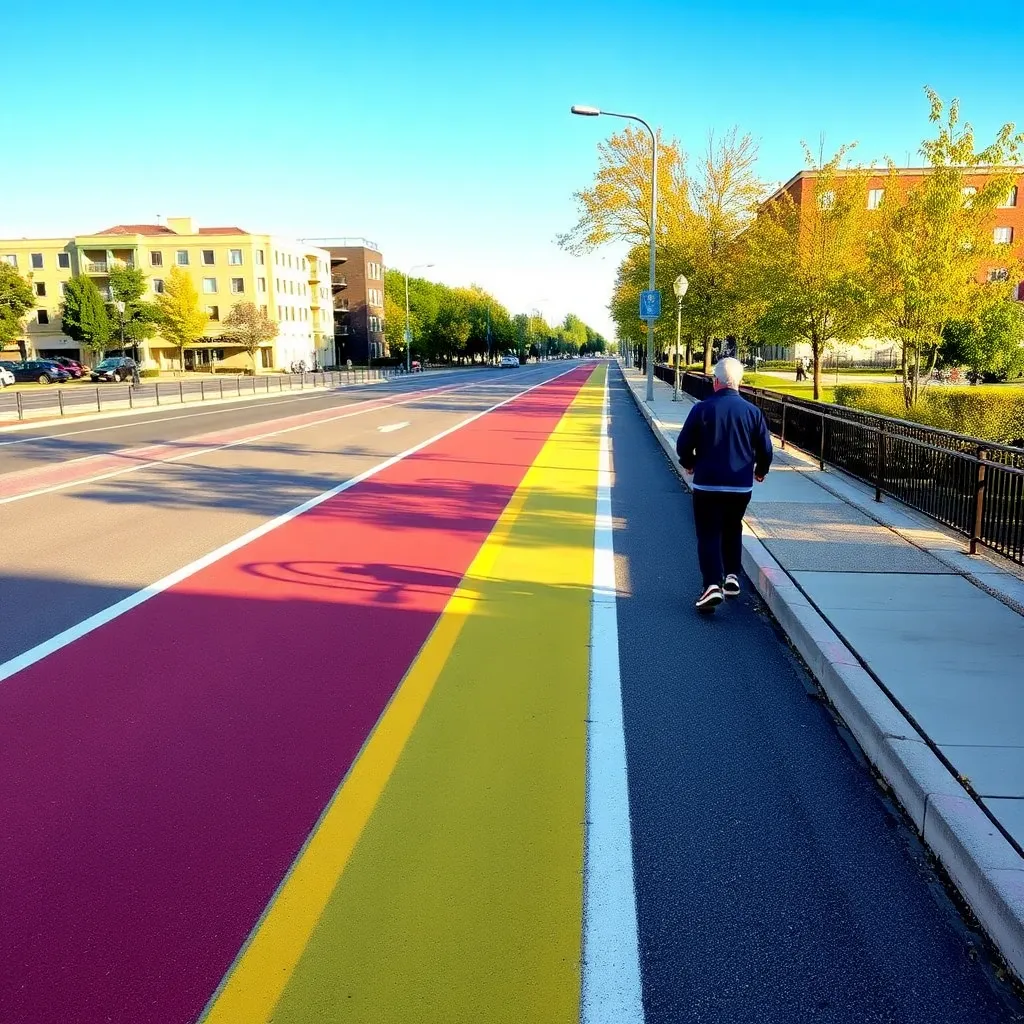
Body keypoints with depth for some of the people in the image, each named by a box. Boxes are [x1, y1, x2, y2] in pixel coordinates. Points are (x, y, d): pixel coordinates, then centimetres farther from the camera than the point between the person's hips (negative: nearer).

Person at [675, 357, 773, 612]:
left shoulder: (702, 409, -9)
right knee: (733, 530, 23)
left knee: (708, 535, 1)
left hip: (707, 485, -3)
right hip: (741, 486, 3)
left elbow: (683, 445, -5)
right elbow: (765, 449, 2)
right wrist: (761, 470, 22)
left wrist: (689, 464, 16)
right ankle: (732, 576, 20)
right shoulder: (752, 411, -1)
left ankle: (713, 584, -14)